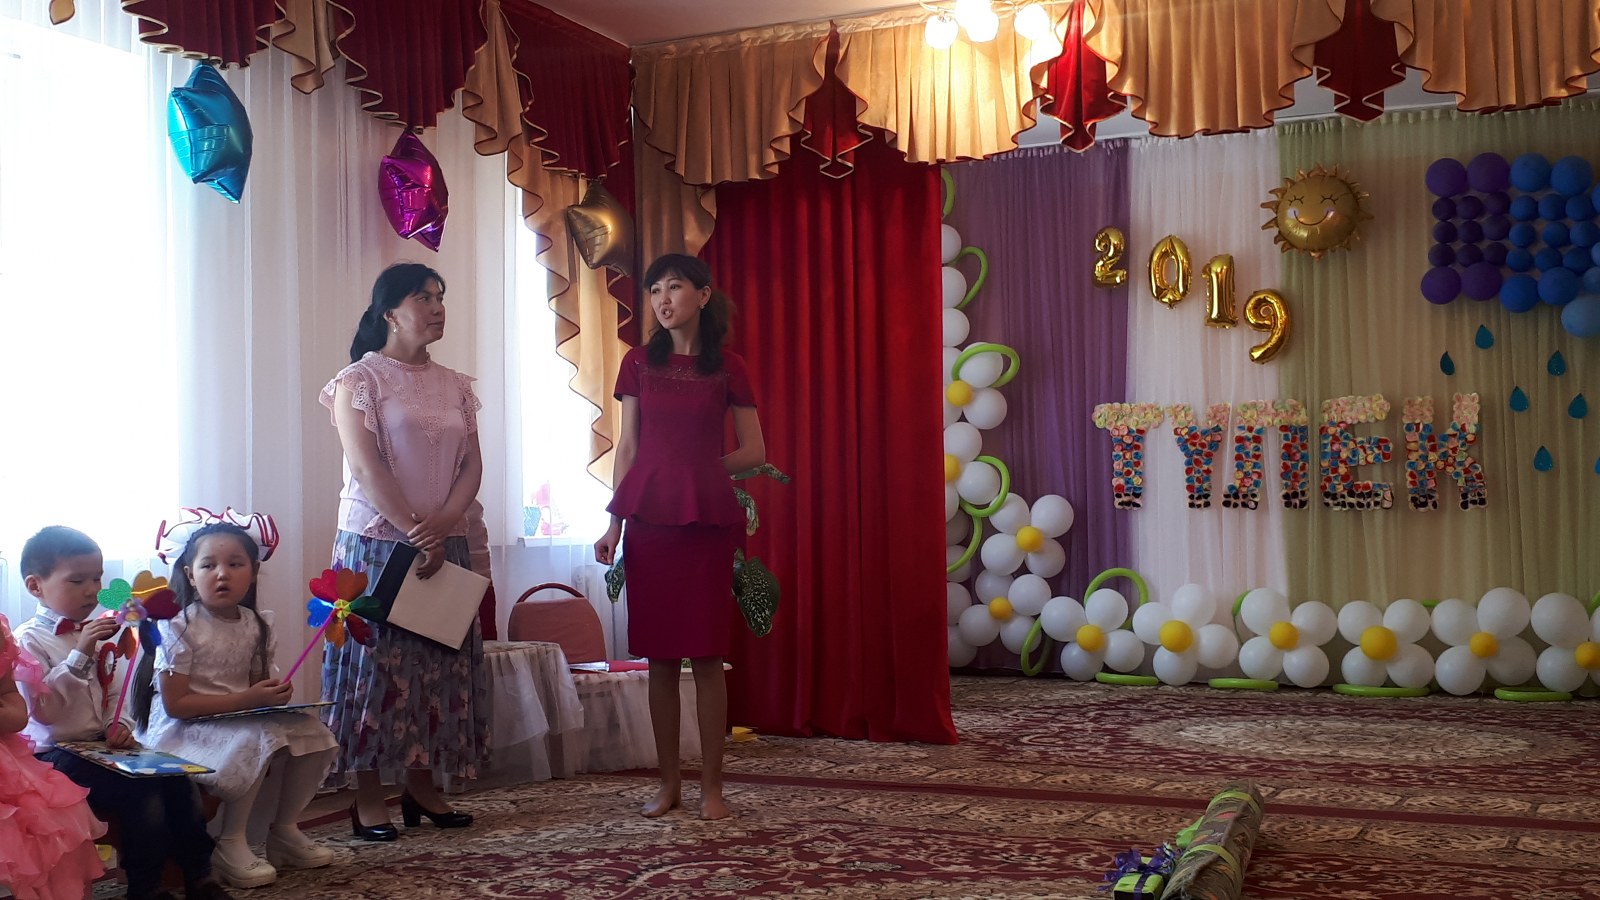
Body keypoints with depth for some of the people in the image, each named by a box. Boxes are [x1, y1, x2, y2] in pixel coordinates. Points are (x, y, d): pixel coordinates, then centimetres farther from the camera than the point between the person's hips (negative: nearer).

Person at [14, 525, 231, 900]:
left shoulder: (96, 634, 13)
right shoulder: (29, 640, -9)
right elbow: (42, 709, -20)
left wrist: (121, 725, -2)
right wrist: (80, 656, -25)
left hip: (102, 746, 7)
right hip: (56, 755, -7)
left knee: (176, 779, -9)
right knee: (142, 793, -25)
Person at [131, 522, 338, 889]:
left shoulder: (257, 626, 5)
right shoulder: (179, 628, -14)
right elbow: (175, 704, -17)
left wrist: (274, 693, -9)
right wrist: (245, 700, -22)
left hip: (243, 719, 7)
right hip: (184, 728, -7)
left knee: (312, 733, -8)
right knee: (256, 741, -31)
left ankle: (284, 829, 8)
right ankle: (231, 843, -18)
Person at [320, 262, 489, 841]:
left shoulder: (455, 387, 13)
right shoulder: (360, 379, -4)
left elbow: (472, 466, 6)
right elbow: (367, 468, -13)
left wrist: (441, 524, -12)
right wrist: (414, 534, -18)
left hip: (445, 545, 6)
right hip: (377, 543, -6)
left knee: (441, 664, 7)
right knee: (376, 662, -3)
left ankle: (422, 788, 17)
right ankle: (368, 799, 5)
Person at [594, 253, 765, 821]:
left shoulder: (727, 368, 3)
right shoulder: (639, 363, 8)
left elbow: (754, 452, 7)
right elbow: (628, 448, 8)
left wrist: (699, 471, 4)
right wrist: (614, 523, 4)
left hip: (707, 520, -2)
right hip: (649, 519, 2)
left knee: (707, 656, -1)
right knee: (660, 657, 4)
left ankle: (711, 786, 8)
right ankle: (668, 784, 15)